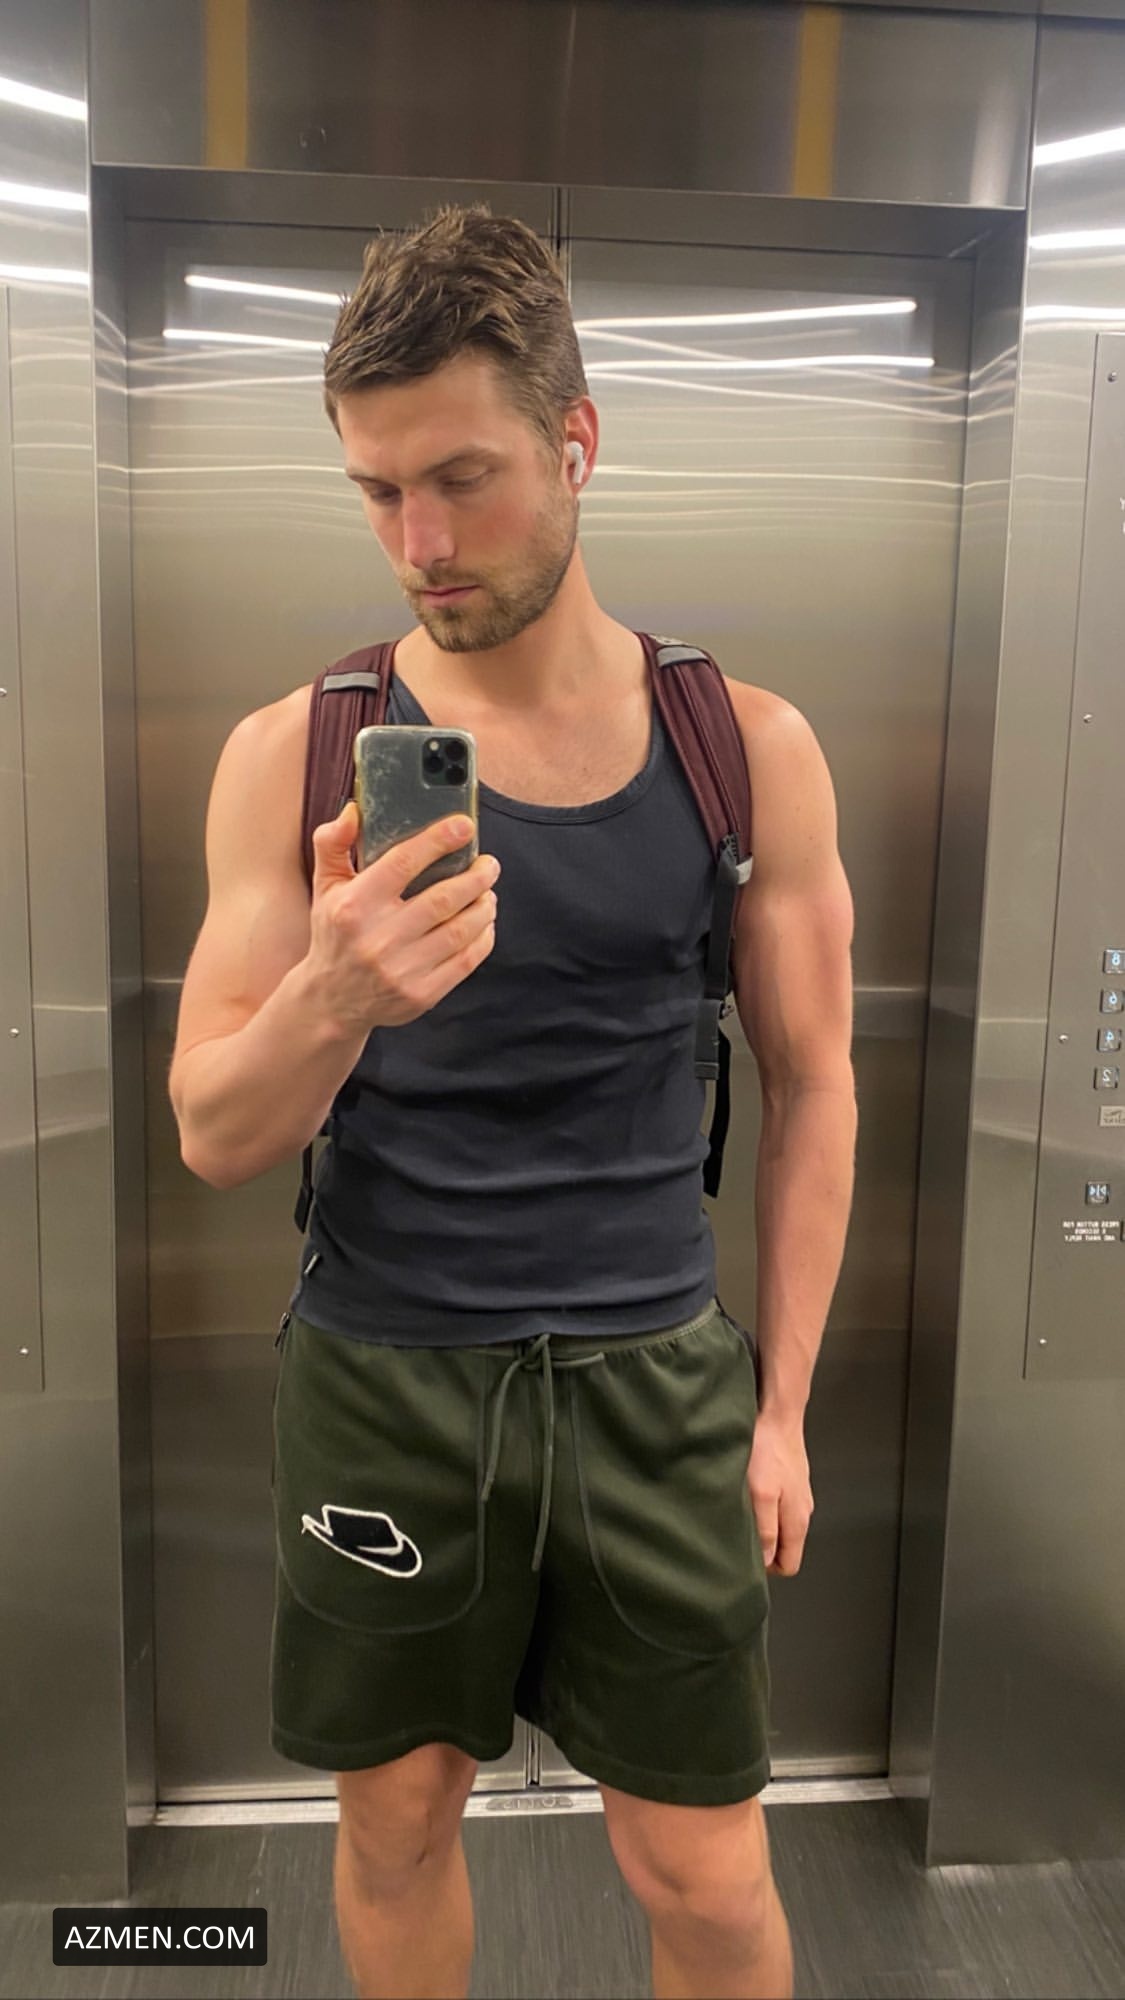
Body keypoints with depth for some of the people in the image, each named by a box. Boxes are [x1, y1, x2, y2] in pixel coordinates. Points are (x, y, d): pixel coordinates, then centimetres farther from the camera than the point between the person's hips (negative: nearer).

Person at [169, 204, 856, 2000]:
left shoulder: (751, 748, -4)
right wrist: (331, 997, -27)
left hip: (654, 1375, 0)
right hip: (380, 1375, 1)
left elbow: (811, 1082, 4)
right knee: (397, 1827, 19)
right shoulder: (295, 752, -5)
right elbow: (214, 1138, -5)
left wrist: (781, 1401, 3)